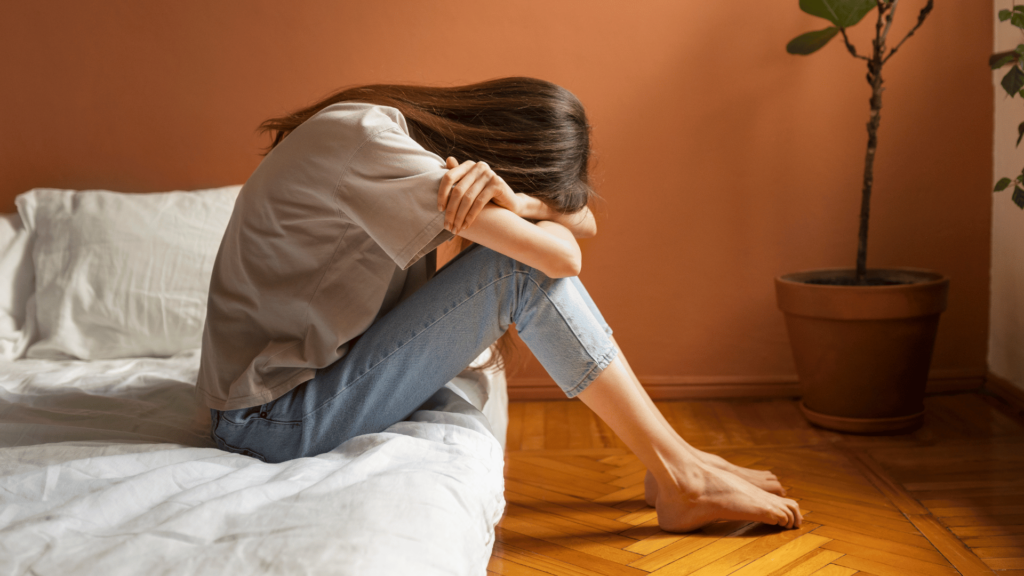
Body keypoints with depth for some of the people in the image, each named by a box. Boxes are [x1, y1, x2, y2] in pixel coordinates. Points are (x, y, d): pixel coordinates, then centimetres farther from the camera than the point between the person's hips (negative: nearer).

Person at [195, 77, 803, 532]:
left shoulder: (410, 136, 4)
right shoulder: (363, 135, -23)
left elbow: (584, 224, 2)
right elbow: (561, 257, -25)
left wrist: (512, 199, -19)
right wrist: (522, 208, -3)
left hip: (319, 370, 9)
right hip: (274, 419, -9)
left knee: (527, 243, 0)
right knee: (525, 267, -19)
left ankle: (678, 461, 2)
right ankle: (680, 476, -7)